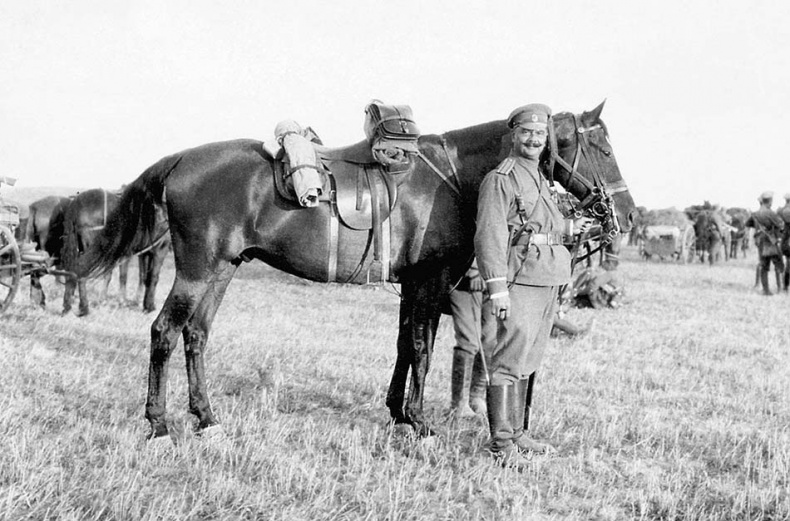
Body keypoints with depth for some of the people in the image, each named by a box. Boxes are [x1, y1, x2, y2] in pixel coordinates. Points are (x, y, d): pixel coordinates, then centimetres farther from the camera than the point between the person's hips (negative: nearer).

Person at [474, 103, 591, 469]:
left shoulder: (541, 181, 20)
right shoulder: (500, 180, -8)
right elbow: (490, 236, -16)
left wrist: (572, 230, 12)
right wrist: (497, 286, -23)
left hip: (547, 285, 9)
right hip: (517, 284, -9)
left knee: (527, 365, 13)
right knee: (508, 364, -8)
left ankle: (517, 434, 21)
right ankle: (502, 445, -6)